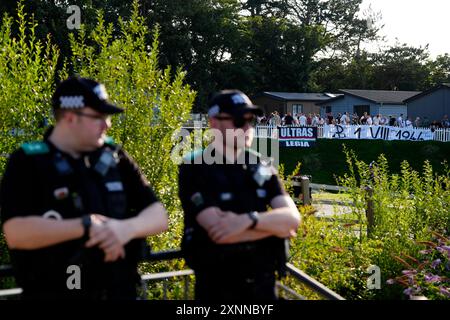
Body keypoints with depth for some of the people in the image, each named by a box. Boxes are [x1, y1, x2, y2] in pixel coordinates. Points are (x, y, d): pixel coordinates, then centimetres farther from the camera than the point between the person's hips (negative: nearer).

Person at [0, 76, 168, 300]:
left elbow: (158, 216, 2)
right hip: (55, 293, -4)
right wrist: (86, 226, -22)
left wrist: (127, 228, -19)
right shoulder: (28, 162, -7)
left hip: (119, 290, 4)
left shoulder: (114, 157, 5)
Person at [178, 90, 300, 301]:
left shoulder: (262, 167, 5)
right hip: (218, 288, -4)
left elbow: (292, 218, -7)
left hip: (263, 283, 5)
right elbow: (219, 232, -21)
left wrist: (248, 220, -23)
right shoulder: (195, 169, -11)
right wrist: (275, 226, -10)